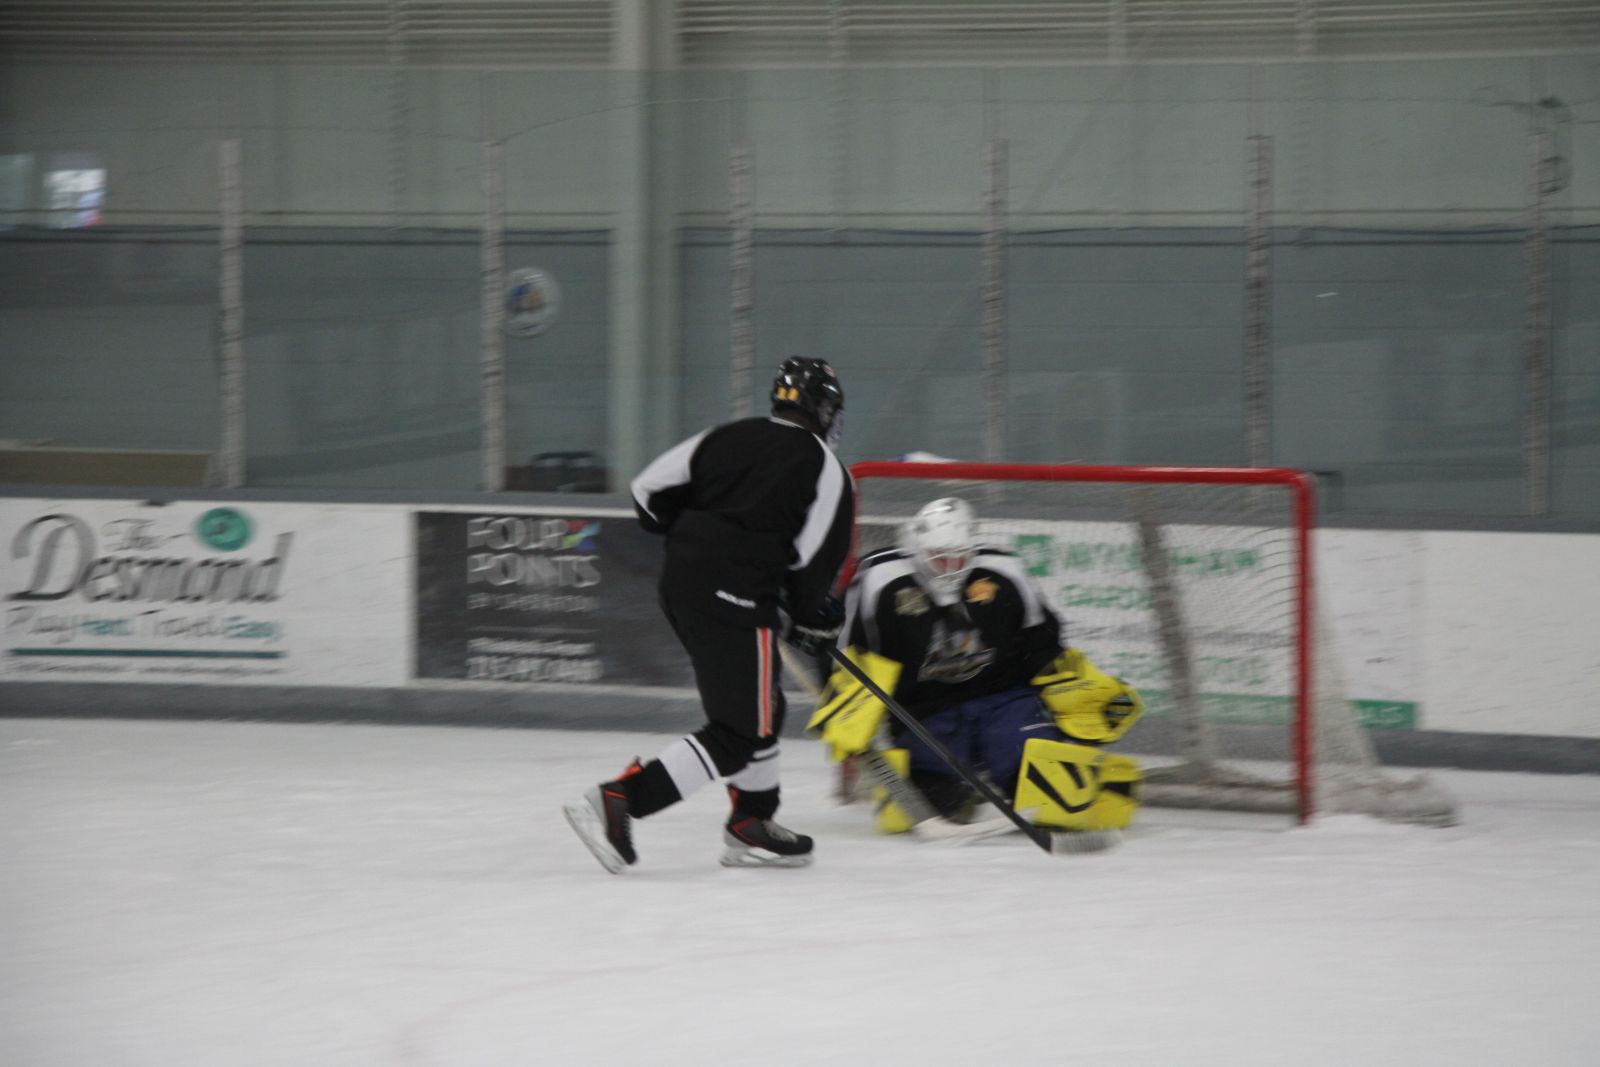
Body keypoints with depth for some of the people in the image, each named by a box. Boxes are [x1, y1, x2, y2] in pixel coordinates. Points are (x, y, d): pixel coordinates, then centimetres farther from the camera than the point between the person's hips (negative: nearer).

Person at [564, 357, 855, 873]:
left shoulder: (729, 437, 14)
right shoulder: (824, 468, -2)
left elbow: (650, 491, 11)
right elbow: (815, 559, -6)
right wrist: (812, 620, 12)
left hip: (679, 581, 8)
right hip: (735, 594, -8)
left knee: (762, 710, 23)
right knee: (739, 733, -5)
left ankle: (751, 829, 26)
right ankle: (617, 800, -19)